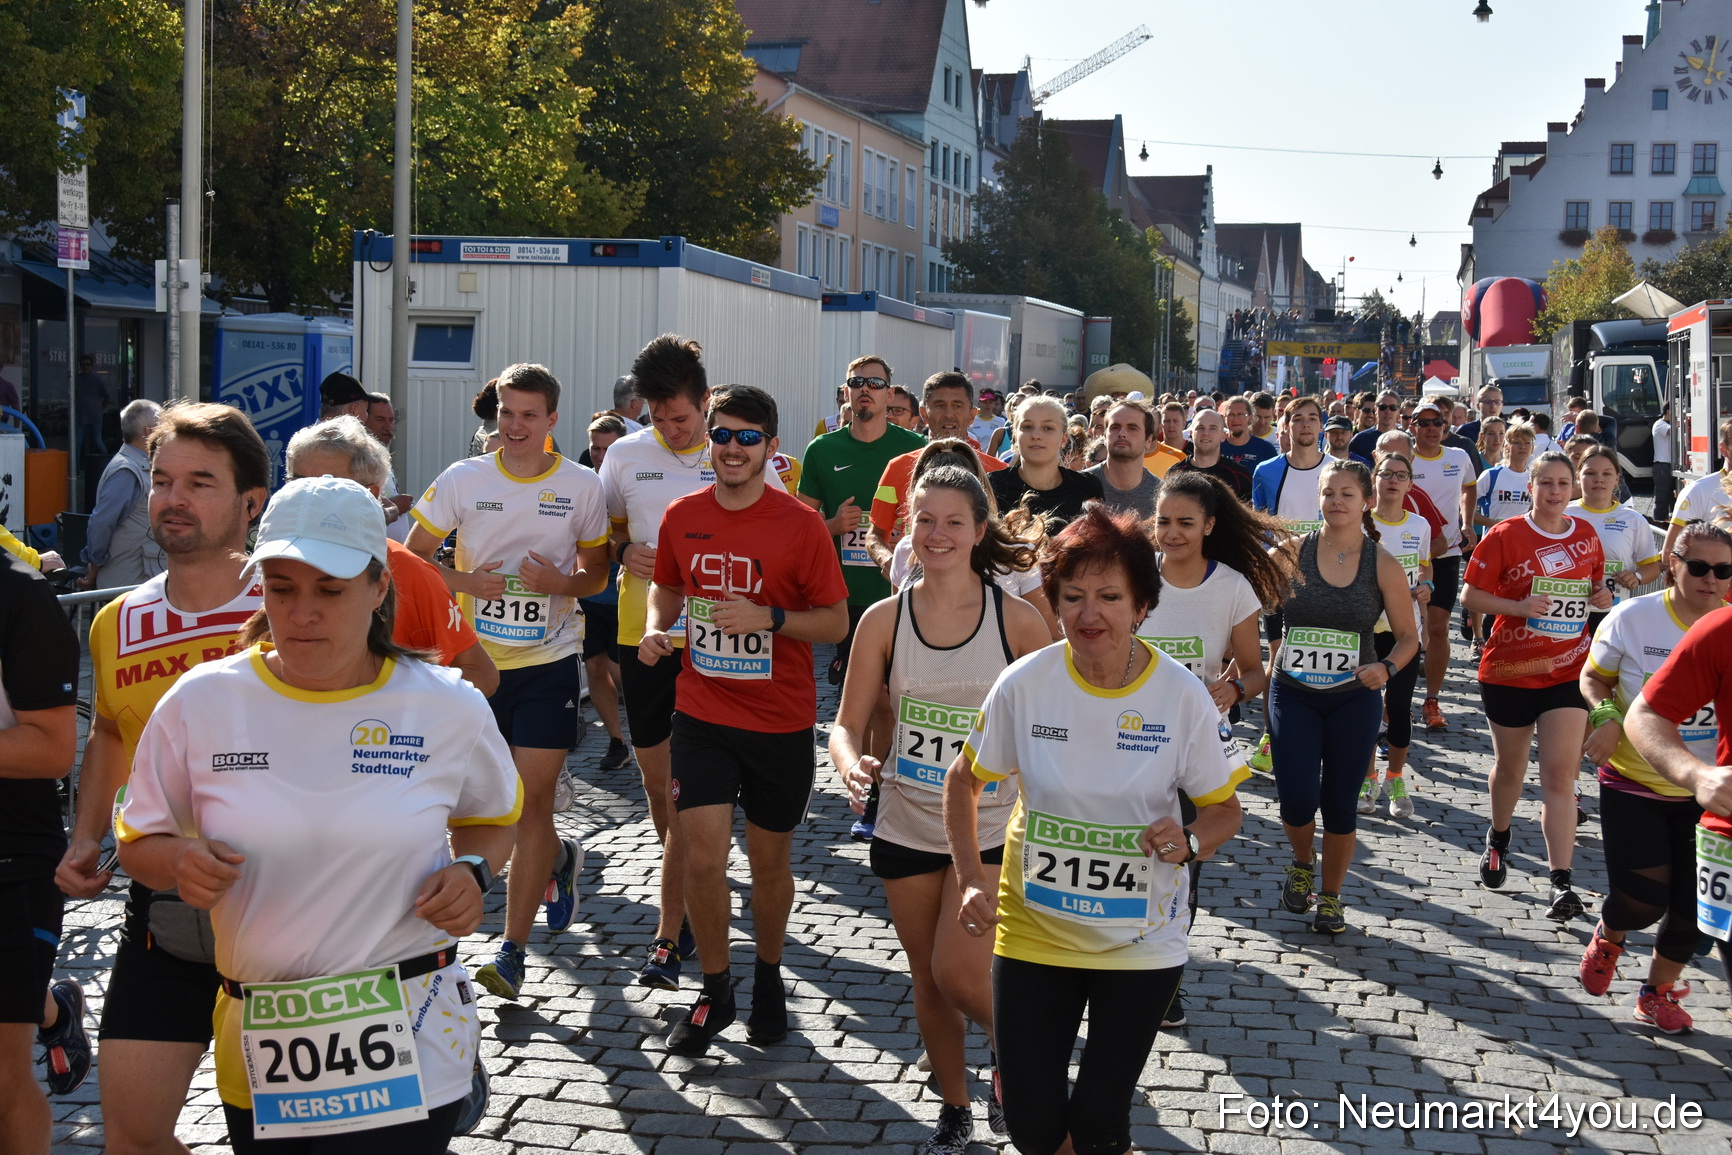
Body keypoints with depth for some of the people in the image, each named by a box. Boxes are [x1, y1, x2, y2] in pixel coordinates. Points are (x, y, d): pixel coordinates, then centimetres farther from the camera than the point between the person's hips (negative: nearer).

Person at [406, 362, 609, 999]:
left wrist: (560, 582, -13)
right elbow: (413, 556, 6)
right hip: (477, 659, 2)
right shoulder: (462, 480, 0)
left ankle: (513, 949, 0)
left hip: (549, 663, -2)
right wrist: (466, 581, -12)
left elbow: (597, 572, 9)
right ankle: (559, 857, 44)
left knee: (532, 801, -7)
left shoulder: (583, 487, 0)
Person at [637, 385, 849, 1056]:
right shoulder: (682, 517, 1)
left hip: (780, 722, -2)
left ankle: (768, 977, 36)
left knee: (770, 862, 11)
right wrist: (656, 626, -2)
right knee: (703, 857, -5)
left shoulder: (801, 524, -10)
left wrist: (768, 617, -22)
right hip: (702, 714, 2)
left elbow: (837, 622, -7)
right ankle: (715, 993, 17)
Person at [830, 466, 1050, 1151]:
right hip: (907, 829, 3)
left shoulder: (1017, 619, -9)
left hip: (992, 829, -3)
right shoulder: (884, 620, -3)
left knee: (959, 973, -11)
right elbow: (848, 722, -1)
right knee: (928, 981, 14)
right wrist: (852, 764, -22)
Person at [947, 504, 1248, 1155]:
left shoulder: (1181, 696, -13)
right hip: (1033, 930, 1)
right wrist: (971, 882, -7)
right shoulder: (1025, 684, -13)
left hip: (1142, 941, -1)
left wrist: (1190, 843, -22)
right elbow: (963, 782, 3)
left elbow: (1223, 809, -1)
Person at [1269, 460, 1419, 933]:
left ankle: (1331, 896, 29)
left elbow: (1408, 637, 3)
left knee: (1340, 803, 6)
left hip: (1355, 698, 0)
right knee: (1297, 799, -9)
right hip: (1293, 693, 0)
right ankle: (1303, 864, 26)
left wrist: (1386, 667, -16)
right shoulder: (1292, 552, -6)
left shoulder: (1383, 566, -4)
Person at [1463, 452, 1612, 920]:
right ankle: (1498, 837, 47)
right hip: (1509, 670, -1)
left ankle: (1562, 884, -10)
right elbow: (1473, 596, -6)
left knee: (1560, 776, -8)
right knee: (1510, 768, 17)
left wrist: (1601, 598, -3)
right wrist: (1520, 607, -21)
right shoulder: (1504, 536, -7)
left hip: (1568, 671, 1)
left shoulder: (1587, 536, 5)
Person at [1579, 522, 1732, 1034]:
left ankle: (1658, 992, 32)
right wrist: (1605, 717, -16)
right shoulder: (1633, 617, -10)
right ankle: (1608, 936, 29)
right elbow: (1594, 675, 5)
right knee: (1644, 900, -9)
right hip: (1633, 783, -2)